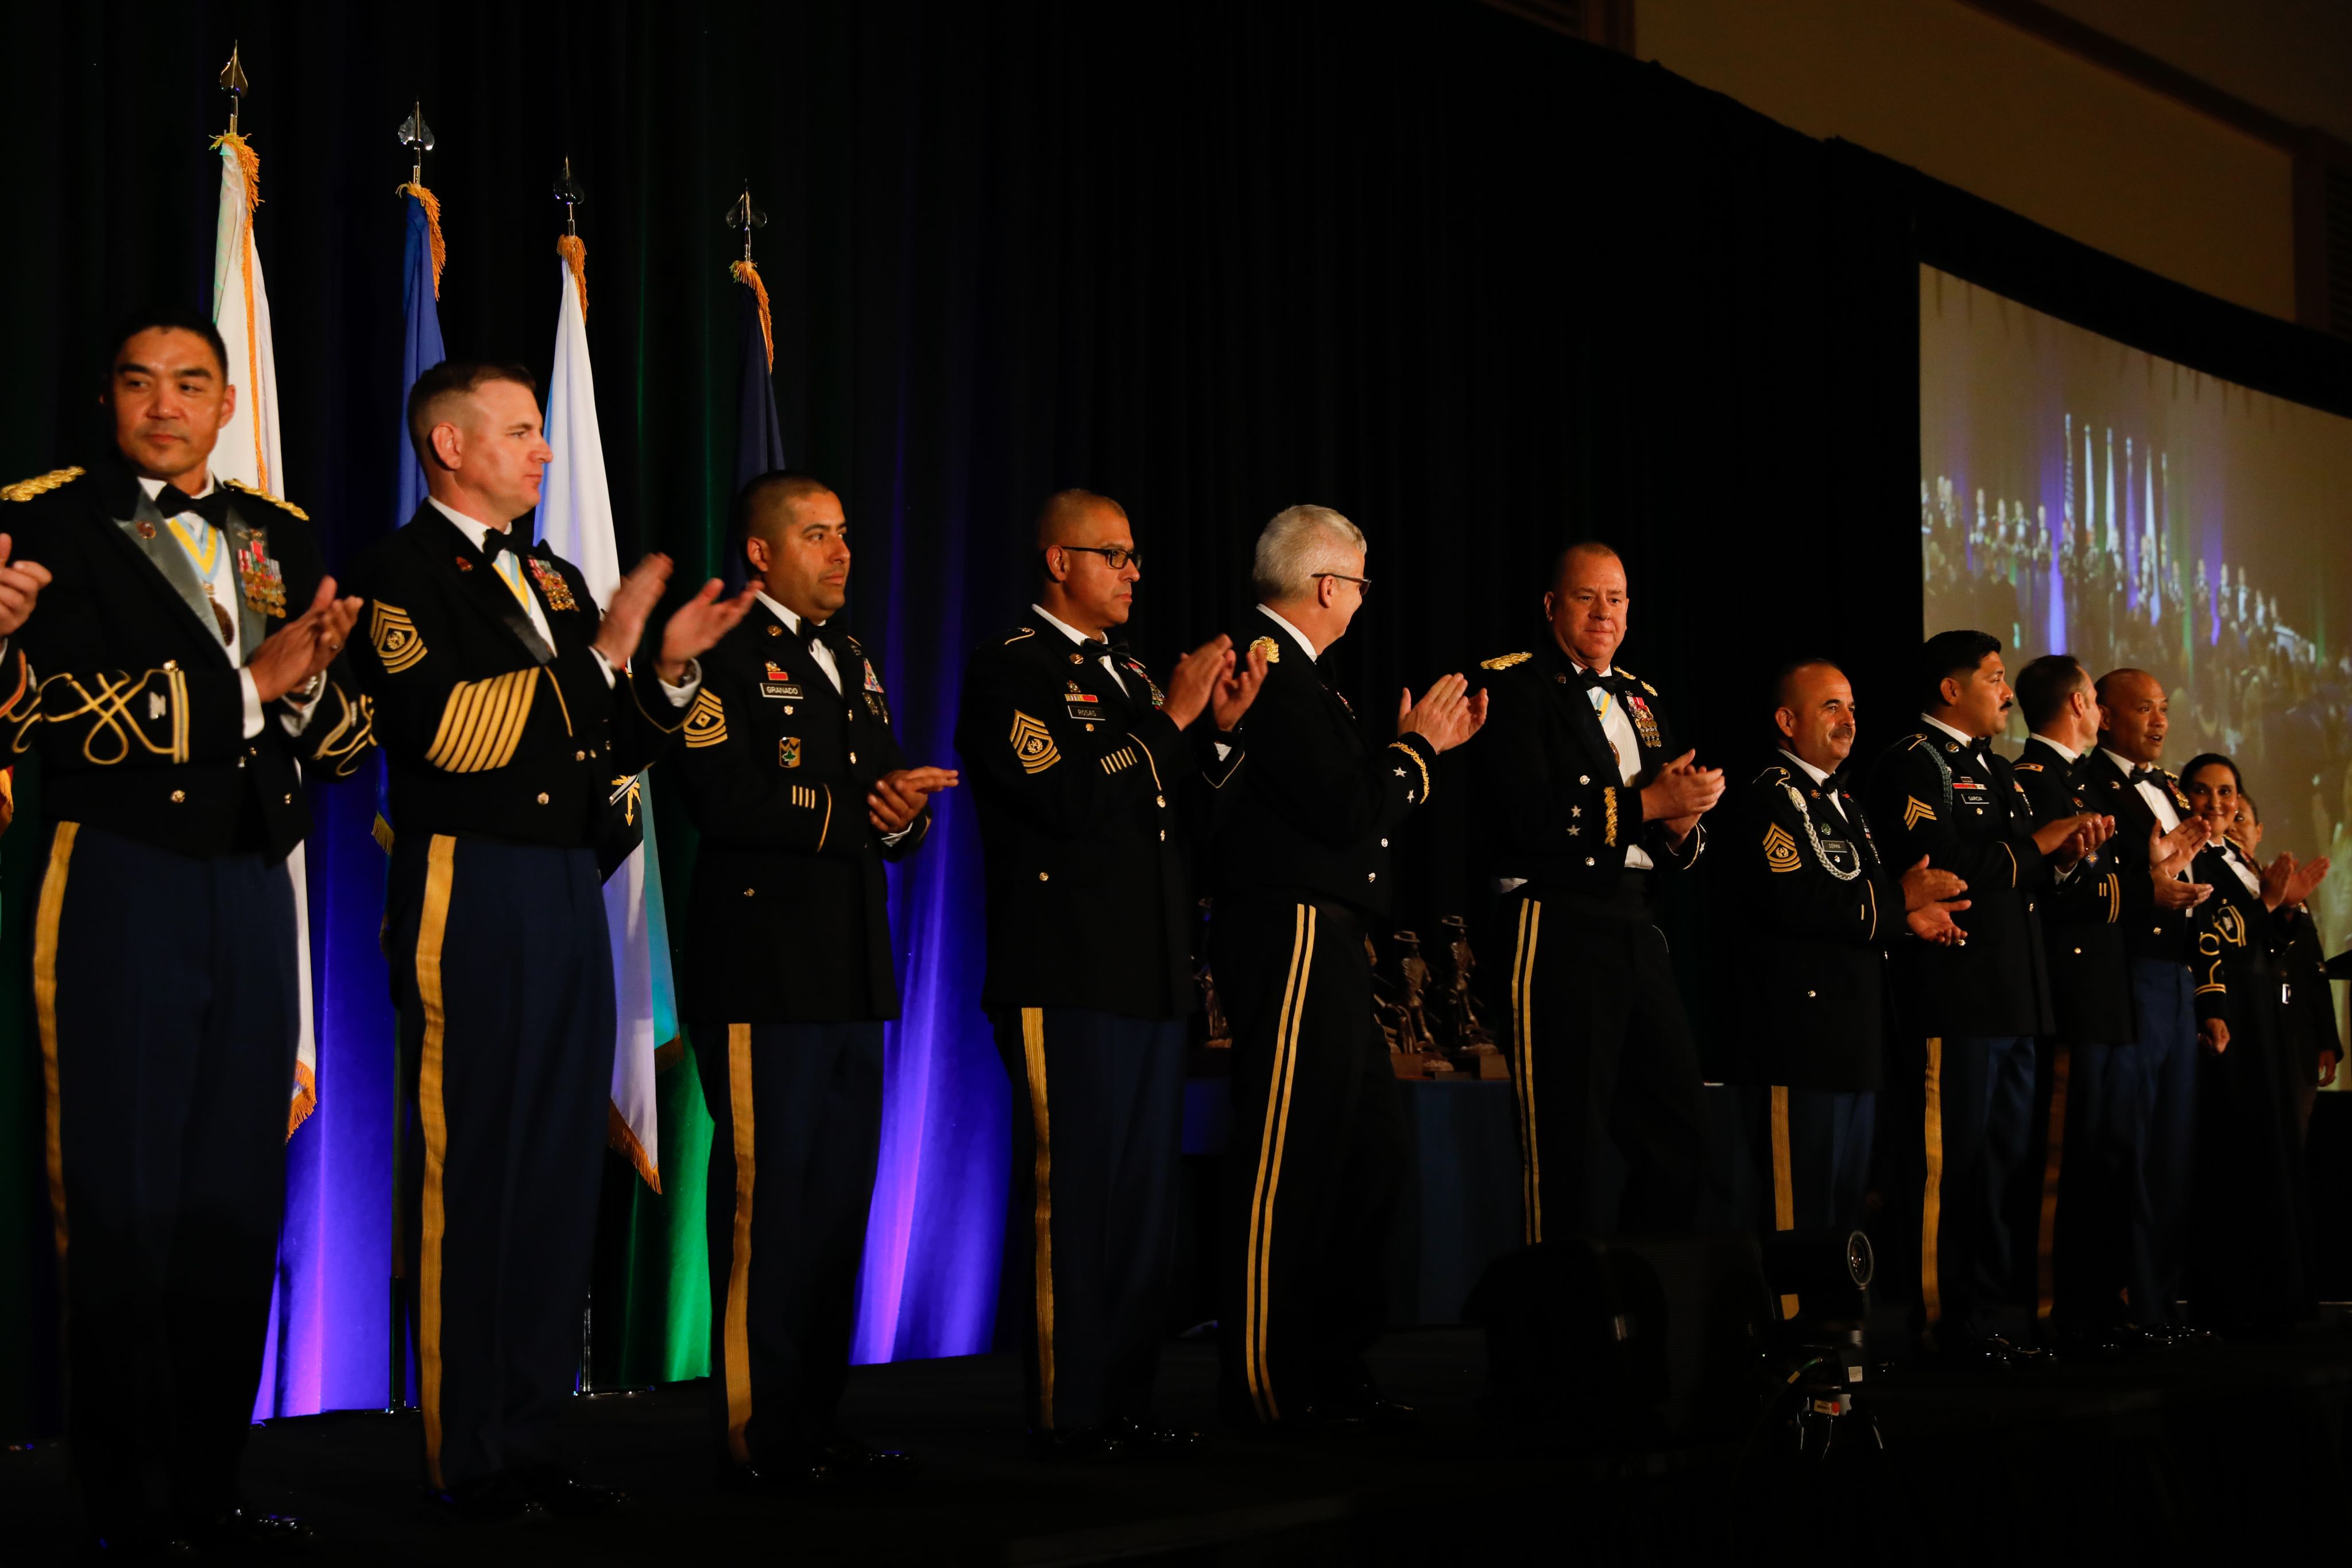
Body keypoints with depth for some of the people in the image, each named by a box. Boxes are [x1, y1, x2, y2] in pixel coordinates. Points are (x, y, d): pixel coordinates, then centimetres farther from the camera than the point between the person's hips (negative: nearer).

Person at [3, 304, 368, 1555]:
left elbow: (345, 742, 11)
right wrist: (247, 690, -16)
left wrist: (312, 680, -10)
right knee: (123, 1202, -2)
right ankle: (127, 1507, 7)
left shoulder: (281, 539, 15)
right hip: (118, 886, -5)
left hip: (251, 890, 5)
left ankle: (207, 1489, 16)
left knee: (237, 1203, 8)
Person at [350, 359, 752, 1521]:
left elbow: (608, 751, 21)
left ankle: (530, 1444, 15)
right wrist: (598, 653, -16)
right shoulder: (403, 572, -5)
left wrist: (668, 668, 4)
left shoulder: (556, 582, 20)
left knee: (559, 1172, 8)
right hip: (469, 892, -8)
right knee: (469, 1173, -4)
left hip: (567, 898, 8)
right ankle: (467, 1461, 3)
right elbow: (444, 730, -19)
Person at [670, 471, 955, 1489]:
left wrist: (906, 814, -2)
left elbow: (890, 805, 21)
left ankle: (814, 1427, 17)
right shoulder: (722, 653, -5)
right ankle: (756, 1438, -1)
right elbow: (726, 799, -18)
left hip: (852, 976, 9)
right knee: (765, 1205, -7)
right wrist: (855, 806, -13)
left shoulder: (852, 664, 23)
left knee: (839, 1203, 10)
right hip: (765, 974, -9)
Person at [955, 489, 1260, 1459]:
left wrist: (1221, 729, 4)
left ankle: (1125, 1404, 17)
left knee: (1144, 1193, 10)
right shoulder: (1008, 672, -5)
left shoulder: (1130, 676, 21)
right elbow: (1069, 801, -18)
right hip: (1065, 978, -8)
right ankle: (1067, 1414, -1)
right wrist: (1173, 718, -14)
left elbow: (1182, 824, 18)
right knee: (1072, 1196, -6)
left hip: (1149, 976, 9)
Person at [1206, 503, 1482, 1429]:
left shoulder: (1290, 668, 19)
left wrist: (1425, 747, 18)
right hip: (1290, 940, -11)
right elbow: (1345, 812, -19)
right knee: (1285, 1164, -7)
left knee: (1369, 1153, 14)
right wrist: (1416, 746, -4)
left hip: (1323, 946, 11)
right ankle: (1265, 1387, -1)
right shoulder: (1268, 667, -13)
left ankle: (1335, 1372, 21)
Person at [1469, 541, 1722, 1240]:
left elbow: (1671, 843, 19)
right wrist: (1646, 804, -14)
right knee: (1570, 1152, -3)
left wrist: (1683, 825, -5)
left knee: (1682, 1142, 8)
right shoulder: (1514, 686, -3)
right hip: (1559, 933, -7)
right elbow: (1525, 816, -17)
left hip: (1639, 932, 7)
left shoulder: (1639, 697, 19)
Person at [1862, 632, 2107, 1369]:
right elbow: (1939, 868, -21)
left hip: (2014, 1000, 10)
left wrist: (2063, 853, 3)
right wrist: (2036, 845, -10)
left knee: (2002, 1166, 13)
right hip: (1953, 999, -10)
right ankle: (1943, 1327, -1)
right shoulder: (1910, 766, -8)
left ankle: (1984, 1320, 20)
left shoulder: (1996, 769, 23)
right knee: (1949, 1167, -6)